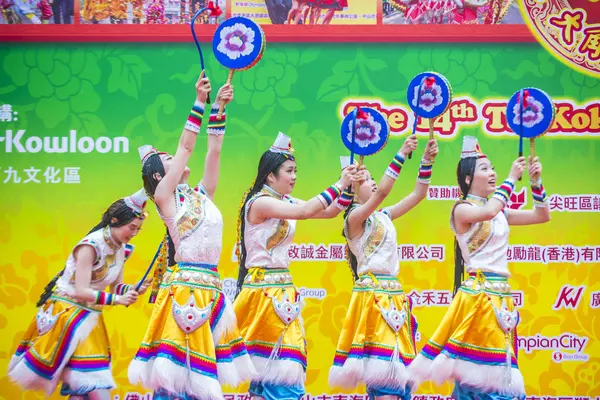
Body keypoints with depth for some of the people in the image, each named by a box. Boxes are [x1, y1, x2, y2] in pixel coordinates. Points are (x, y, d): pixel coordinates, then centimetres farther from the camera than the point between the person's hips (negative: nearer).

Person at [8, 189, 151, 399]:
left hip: (89, 316, 8)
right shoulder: (91, 245, -22)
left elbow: (116, 286, 6)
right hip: (67, 312, -8)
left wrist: (134, 290, -14)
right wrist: (116, 299, -29)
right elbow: (81, 292, -25)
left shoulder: (121, 248, 2)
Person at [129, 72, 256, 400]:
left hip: (211, 291, 7)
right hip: (184, 290, -7)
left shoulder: (201, 195, 18)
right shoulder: (164, 196, 0)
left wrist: (219, 108, 13)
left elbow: (213, 151, 17)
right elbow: (186, 146, -3)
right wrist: (200, 102, -3)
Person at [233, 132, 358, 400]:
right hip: (262, 289, -8)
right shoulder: (259, 202, -14)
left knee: (281, 364, 5)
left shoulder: (286, 203, 12)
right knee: (269, 363, -6)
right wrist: (339, 184, -19)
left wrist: (349, 187, -1)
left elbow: (329, 212, 13)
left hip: (282, 290, 8)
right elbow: (306, 211, -25)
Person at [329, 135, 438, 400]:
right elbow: (382, 192, -22)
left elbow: (418, 194, 18)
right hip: (373, 295, -8)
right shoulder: (354, 218, -6)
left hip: (393, 295, 8)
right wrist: (402, 155, -23)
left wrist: (427, 162, 5)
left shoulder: (384, 216, 16)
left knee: (393, 364, 5)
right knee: (384, 371, -15)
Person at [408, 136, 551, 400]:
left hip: (501, 295, 7)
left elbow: (543, 216, 18)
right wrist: (512, 178, -18)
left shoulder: (500, 212, 13)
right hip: (478, 295, -7)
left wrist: (536, 183, 4)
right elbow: (488, 212, -28)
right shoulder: (462, 209, -7)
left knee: (497, 367, 8)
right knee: (477, 364, -8)